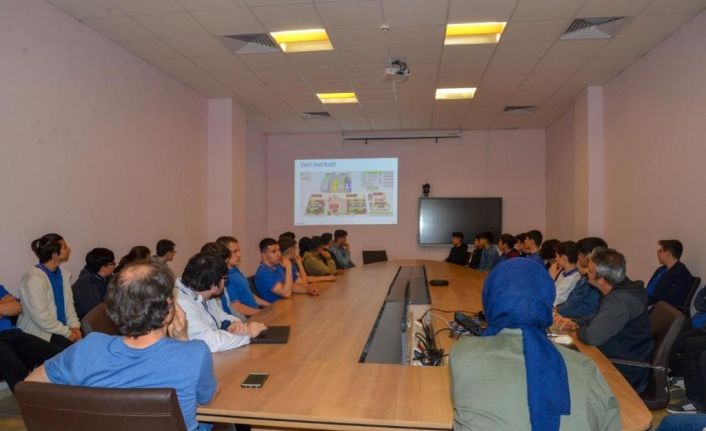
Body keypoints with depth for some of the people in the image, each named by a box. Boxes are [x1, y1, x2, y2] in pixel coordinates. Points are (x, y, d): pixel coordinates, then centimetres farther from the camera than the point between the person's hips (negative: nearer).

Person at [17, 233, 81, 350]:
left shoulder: (64, 274, 4)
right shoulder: (34, 279, -18)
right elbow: (40, 317, -20)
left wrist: (74, 326, -7)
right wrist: (67, 332, -16)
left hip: (61, 328, 6)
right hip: (39, 334, -6)